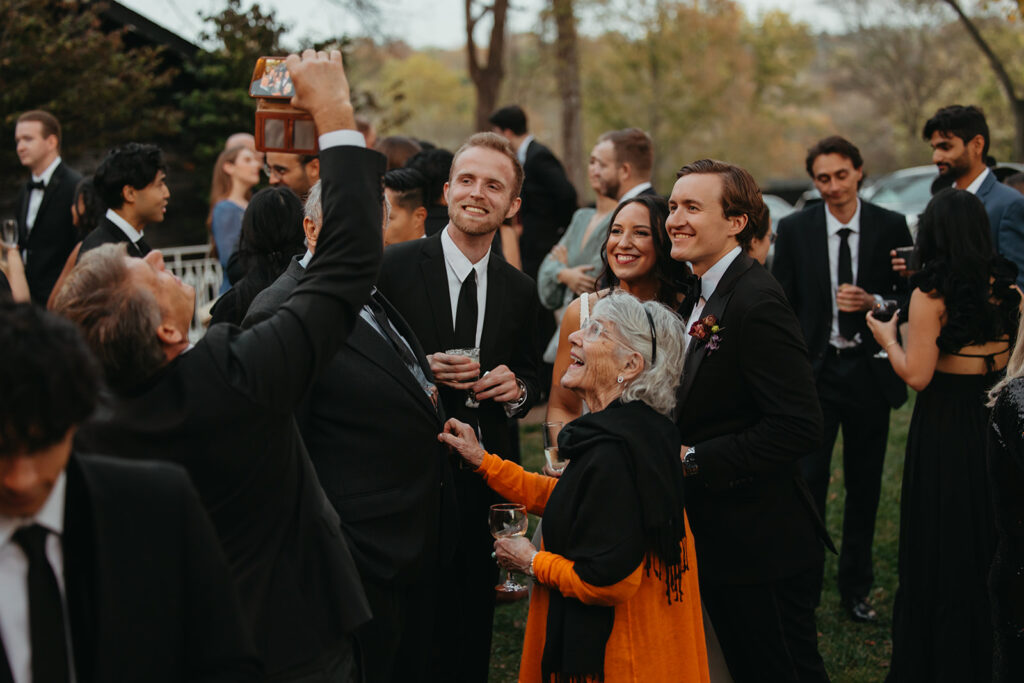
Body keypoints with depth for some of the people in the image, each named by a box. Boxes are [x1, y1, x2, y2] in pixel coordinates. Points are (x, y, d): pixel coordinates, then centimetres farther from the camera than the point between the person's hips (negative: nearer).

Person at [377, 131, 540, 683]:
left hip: (485, 482, 4)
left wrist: (517, 388, -3)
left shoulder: (519, 290, 8)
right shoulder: (393, 267, -6)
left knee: (470, 634, 12)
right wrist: (421, 370, -18)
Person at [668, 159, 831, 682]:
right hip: (717, 541, 9)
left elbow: (798, 427, -27)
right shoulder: (699, 295, 10)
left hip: (763, 547, -9)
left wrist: (693, 459, -23)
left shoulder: (757, 302, -21)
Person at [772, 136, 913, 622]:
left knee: (864, 487, 10)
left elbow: (913, 296, 4)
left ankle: (856, 590, 24)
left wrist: (873, 302, -16)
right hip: (813, 369, -1)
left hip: (870, 371, 1)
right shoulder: (795, 228, 0)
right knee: (807, 481, -4)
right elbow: (781, 304, 4)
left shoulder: (891, 227, 0)